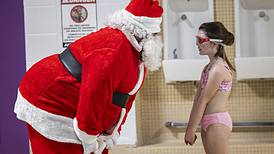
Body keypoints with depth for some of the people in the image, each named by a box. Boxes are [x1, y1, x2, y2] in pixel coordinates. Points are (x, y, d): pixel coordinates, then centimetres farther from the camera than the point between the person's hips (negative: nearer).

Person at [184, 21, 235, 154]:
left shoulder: (218, 68, -15)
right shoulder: (208, 67, 12)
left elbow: (203, 101, -14)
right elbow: (197, 100, 10)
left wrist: (191, 130, -11)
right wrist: (190, 129, 10)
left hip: (217, 122, -9)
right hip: (208, 123, 9)